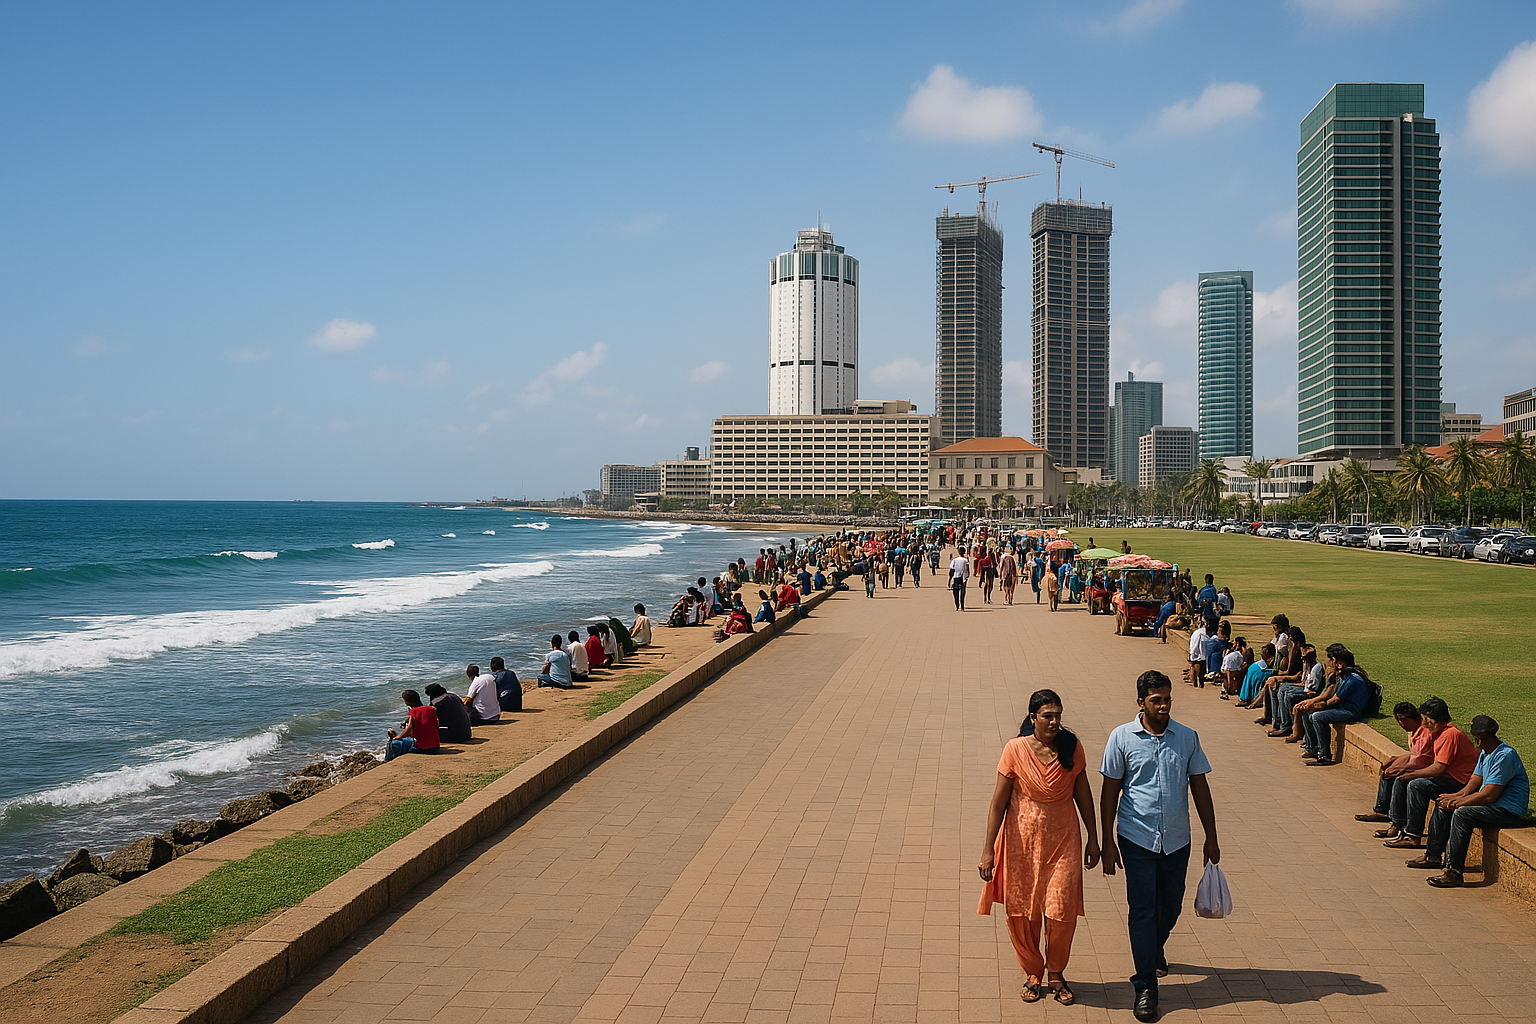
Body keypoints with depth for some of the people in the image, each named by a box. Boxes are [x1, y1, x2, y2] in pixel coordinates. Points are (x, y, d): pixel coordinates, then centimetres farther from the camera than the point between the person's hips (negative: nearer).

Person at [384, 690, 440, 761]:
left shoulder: (413, 712, -10)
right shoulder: (431, 709, 6)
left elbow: (409, 729, -21)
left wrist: (398, 736, -3)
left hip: (421, 747, -7)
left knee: (395, 743, 11)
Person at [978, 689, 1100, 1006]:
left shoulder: (1071, 747, -4)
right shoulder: (1016, 750, -11)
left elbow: (1083, 794, 7)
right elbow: (999, 802, -7)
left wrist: (1093, 839, 10)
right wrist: (989, 850, -7)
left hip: (1063, 839, 1)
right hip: (1022, 840, -1)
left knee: (1062, 910, -4)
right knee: (1021, 911, 6)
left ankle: (1056, 973, 20)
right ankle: (1032, 973, 29)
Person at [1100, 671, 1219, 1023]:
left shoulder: (1187, 737, 1)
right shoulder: (1122, 737, -6)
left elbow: (1200, 787, 9)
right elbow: (1110, 792, -2)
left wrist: (1211, 837, 10)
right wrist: (1108, 842, -3)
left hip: (1177, 839, 3)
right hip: (1137, 839, -3)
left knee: (1171, 906, 15)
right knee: (1142, 910, -3)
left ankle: (1155, 948, 46)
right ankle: (1145, 986, 5)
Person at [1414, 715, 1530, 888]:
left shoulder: (1505, 756, -21)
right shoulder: (1485, 753, 13)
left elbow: (1489, 795, -25)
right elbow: (1475, 781, 13)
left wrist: (1458, 801, -17)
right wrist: (1458, 796, -6)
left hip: (1509, 812, -11)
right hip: (1494, 807, 11)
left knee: (1462, 813, -31)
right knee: (1443, 805, 11)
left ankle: (1454, 872, -30)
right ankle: (1432, 856, 14)